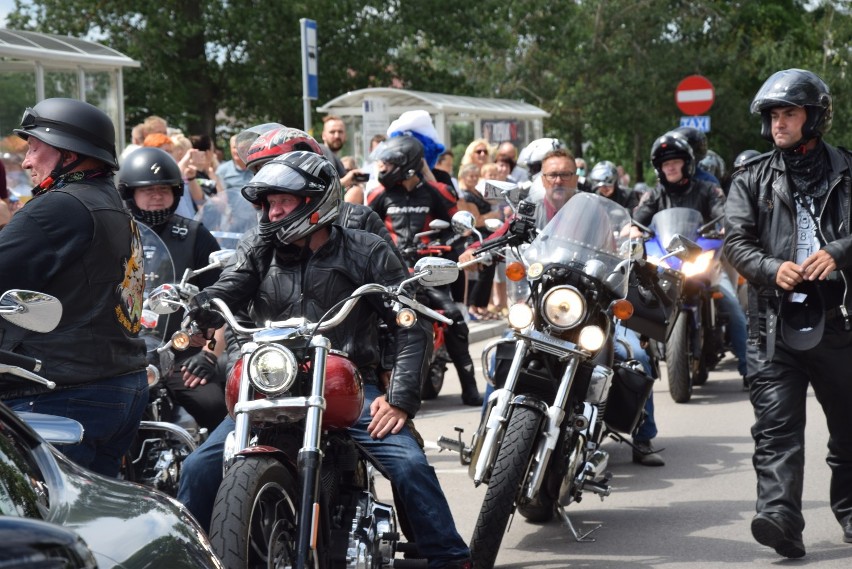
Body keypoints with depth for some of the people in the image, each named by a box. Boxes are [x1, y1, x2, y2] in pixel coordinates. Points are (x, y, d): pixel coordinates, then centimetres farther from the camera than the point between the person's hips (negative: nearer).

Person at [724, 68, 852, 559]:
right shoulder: (753, 178, 11)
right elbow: (736, 241, 3)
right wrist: (772, 268, -15)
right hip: (777, 316, 0)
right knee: (777, 426, -12)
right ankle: (781, 517, -21)